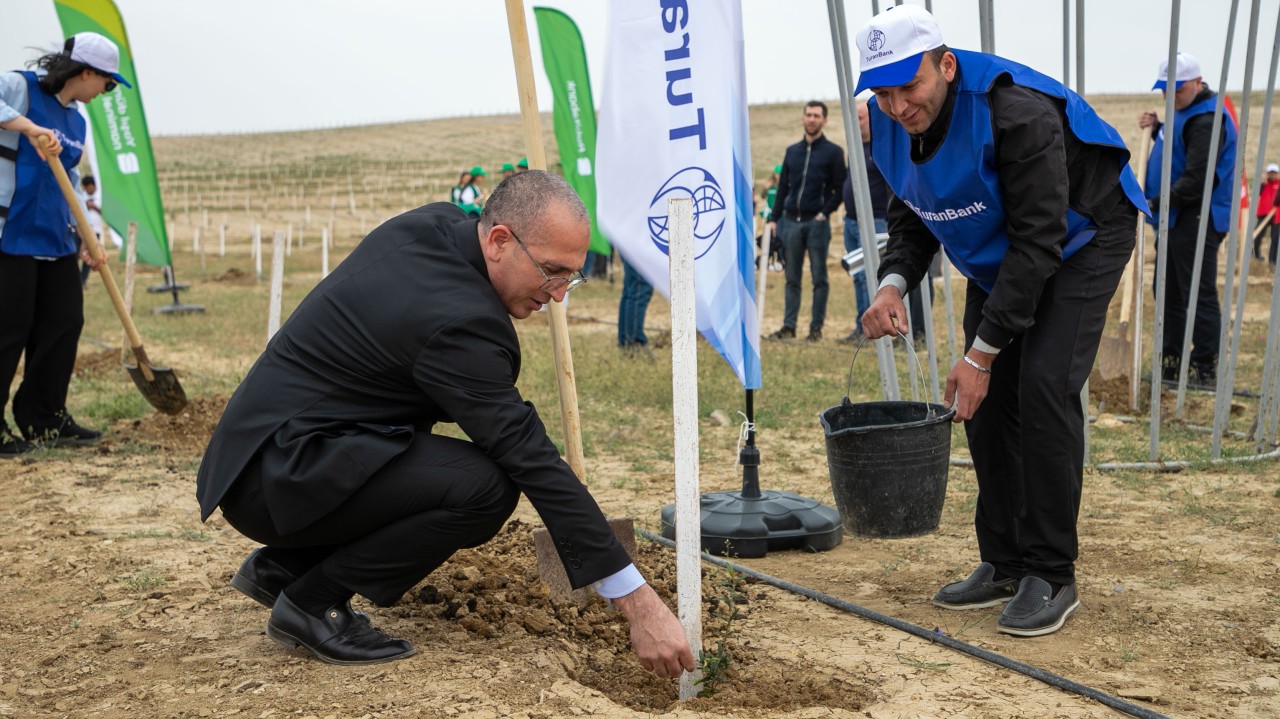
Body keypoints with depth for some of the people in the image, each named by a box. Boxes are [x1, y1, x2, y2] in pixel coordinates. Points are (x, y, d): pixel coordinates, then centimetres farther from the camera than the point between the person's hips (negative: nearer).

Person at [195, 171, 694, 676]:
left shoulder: (435, 222, 2)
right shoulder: (459, 321, -25)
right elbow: (535, 464, -26)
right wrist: (638, 602, -24)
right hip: (273, 479, -10)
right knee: (486, 487, -24)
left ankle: (281, 566, 19)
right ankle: (313, 601, -7)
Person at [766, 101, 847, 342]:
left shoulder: (833, 152, 2)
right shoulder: (792, 151, 15)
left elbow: (840, 189, -1)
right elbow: (783, 187, 15)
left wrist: (825, 212, -13)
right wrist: (774, 218, 8)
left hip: (817, 223, -4)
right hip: (791, 222, 4)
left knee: (819, 278, 1)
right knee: (792, 278, 6)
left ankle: (816, 328, 6)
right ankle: (789, 326, 9)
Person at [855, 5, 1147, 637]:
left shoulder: (1016, 112, -35)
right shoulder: (891, 124, -13)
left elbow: (1038, 241, -33)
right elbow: (911, 220, 1)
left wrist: (982, 352, -32)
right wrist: (893, 283, -22)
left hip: (1081, 240, -7)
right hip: (998, 252, 7)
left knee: (1043, 387, -20)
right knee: (986, 397, 0)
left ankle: (1051, 577, -10)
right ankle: (1004, 565, 12)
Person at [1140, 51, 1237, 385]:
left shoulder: (1206, 120, -18)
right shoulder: (1185, 110, 14)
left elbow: (1195, 180, -24)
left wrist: (1156, 203, -21)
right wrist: (1157, 128, 12)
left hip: (1197, 220, -11)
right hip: (1177, 218, 11)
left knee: (1199, 295, -7)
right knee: (1169, 293, 15)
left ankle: (1205, 370, -2)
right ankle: (1171, 363, 24)